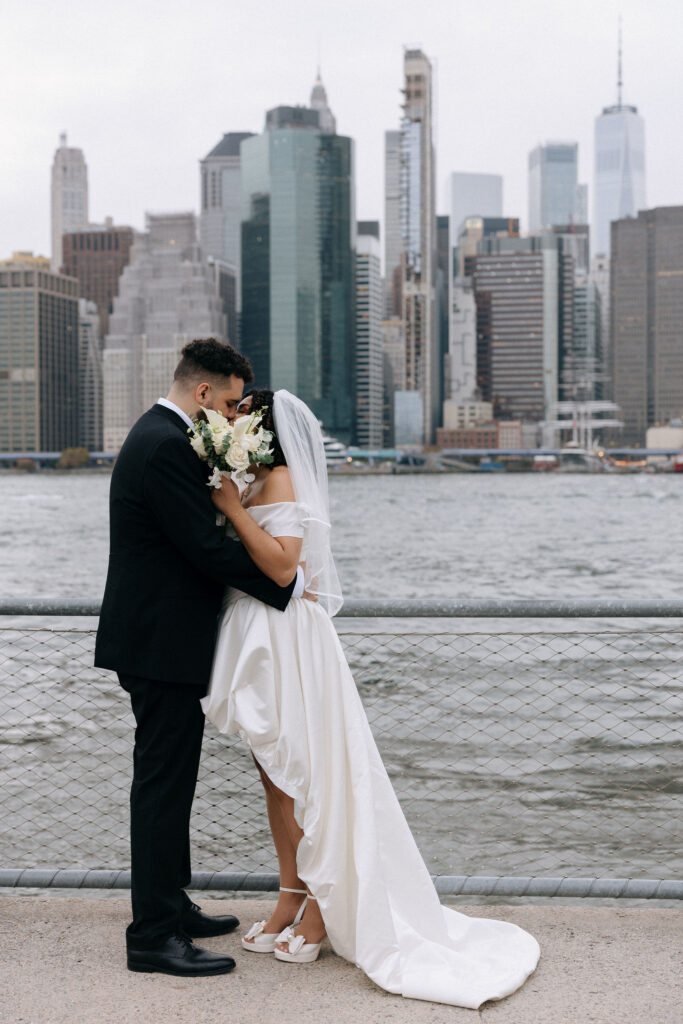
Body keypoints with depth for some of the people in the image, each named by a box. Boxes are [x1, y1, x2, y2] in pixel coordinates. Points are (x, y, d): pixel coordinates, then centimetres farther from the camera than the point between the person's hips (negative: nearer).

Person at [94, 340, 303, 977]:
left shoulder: (155, 436, 15)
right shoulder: (168, 447, -19)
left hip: (154, 636, 11)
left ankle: (170, 907, 30)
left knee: (167, 781, 18)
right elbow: (207, 548, -23)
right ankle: (154, 937, 3)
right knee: (163, 783, -5)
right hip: (164, 644, -11)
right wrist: (287, 585, -15)